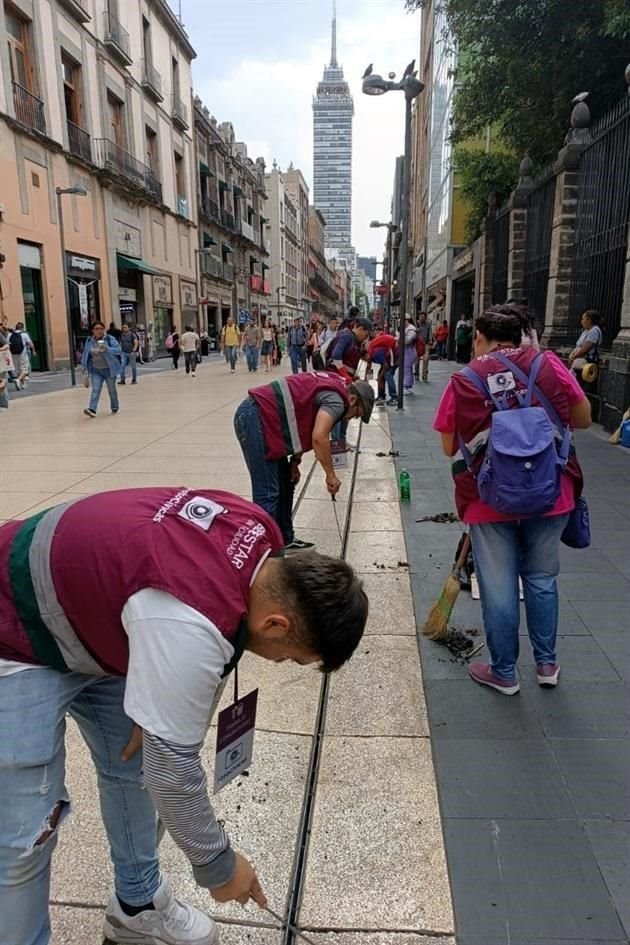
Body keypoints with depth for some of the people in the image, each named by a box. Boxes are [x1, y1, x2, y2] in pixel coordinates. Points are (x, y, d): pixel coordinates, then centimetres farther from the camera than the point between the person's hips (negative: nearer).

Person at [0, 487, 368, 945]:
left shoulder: (260, 535, -14)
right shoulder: (188, 628, -39)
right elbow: (173, 765, -27)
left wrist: (156, 707, -4)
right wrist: (217, 864, -10)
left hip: (89, 617, 8)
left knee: (132, 769, 14)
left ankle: (137, 906, 35)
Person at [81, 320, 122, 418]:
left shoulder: (110, 339, -8)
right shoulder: (89, 341, 4)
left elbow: (118, 350, -16)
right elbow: (86, 355, 12)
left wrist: (106, 349, -30)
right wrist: (85, 367, 12)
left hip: (109, 369, -2)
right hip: (96, 370, 2)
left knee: (111, 389, 10)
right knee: (95, 389, -8)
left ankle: (115, 408, 28)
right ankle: (92, 410, -17)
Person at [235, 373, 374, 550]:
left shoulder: (330, 388, 19)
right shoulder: (336, 399, -11)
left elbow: (301, 423, 22)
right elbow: (319, 437, -25)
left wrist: (294, 462, 14)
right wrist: (331, 475, -14)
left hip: (258, 416, 11)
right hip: (255, 419, -11)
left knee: (285, 484, 16)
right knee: (267, 493, -10)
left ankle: (285, 540, 26)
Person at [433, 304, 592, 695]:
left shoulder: (462, 382, -6)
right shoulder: (548, 364, -4)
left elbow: (450, 447, 2)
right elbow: (584, 419, 6)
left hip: (490, 501, -2)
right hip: (550, 497, 2)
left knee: (499, 589, 11)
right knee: (542, 579, 21)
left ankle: (504, 673, 27)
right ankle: (547, 663, 34)